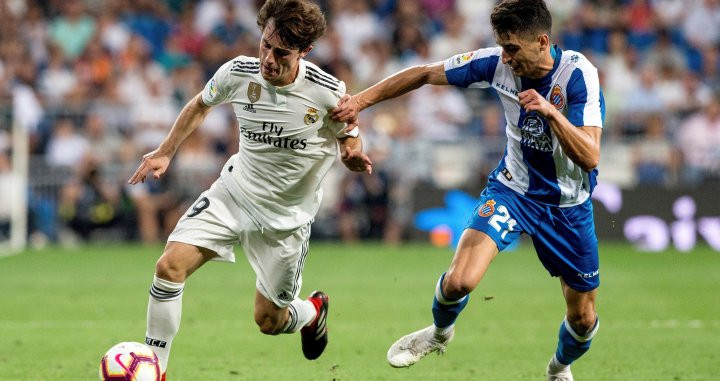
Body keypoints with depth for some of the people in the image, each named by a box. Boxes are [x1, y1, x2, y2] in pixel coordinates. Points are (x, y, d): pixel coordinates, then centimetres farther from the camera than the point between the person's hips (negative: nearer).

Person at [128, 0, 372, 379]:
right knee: (170, 266, -19)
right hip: (233, 192, 2)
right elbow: (201, 105, 8)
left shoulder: (328, 93, -22)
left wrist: (353, 157, -26)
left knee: (268, 321, 9)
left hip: (286, 216, -2)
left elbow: (349, 139, -3)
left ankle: (313, 311, 47)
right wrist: (165, 152, 6)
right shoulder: (238, 73, -15)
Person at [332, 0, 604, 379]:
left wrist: (550, 112, -44)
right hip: (512, 188, 1)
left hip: (567, 205, -1)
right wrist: (360, 100, -10)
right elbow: (425, 74, -5)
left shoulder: (578, 74, -25)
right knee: (460, 281, -22)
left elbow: (589, 158, -30)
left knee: (583, 318, 8)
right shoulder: (498, 63, -16)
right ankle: (440, 332, 14)